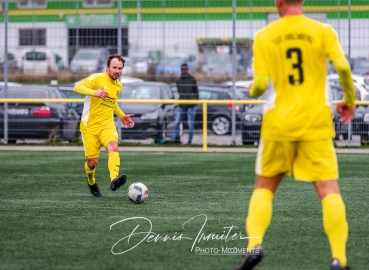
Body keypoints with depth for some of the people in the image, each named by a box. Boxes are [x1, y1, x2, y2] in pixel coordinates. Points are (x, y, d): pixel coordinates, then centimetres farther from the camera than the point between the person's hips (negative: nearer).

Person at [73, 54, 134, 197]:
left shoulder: (118, 86, 11)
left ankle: (114, 180, -46)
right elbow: (77, 88, -22)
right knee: (92, 163, -1)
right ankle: (91, 183, 34)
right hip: (90, 126, -4)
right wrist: (94, 92, -37)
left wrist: (122, 116, 22)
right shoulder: (97, 78, -9)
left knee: (113, 147, -29)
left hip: (107, 124, 4)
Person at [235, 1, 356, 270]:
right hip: (316, 124, -1)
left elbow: (261, 84, -6)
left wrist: (253, 91, 17)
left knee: (264, 187, 16)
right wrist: (350, 101, 3)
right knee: (329, 190, -2)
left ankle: (255, 245, -2)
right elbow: (342, 67, -13)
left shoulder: (264, 37, 1)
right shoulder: (323, 32, -1)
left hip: (279, 125, 1)